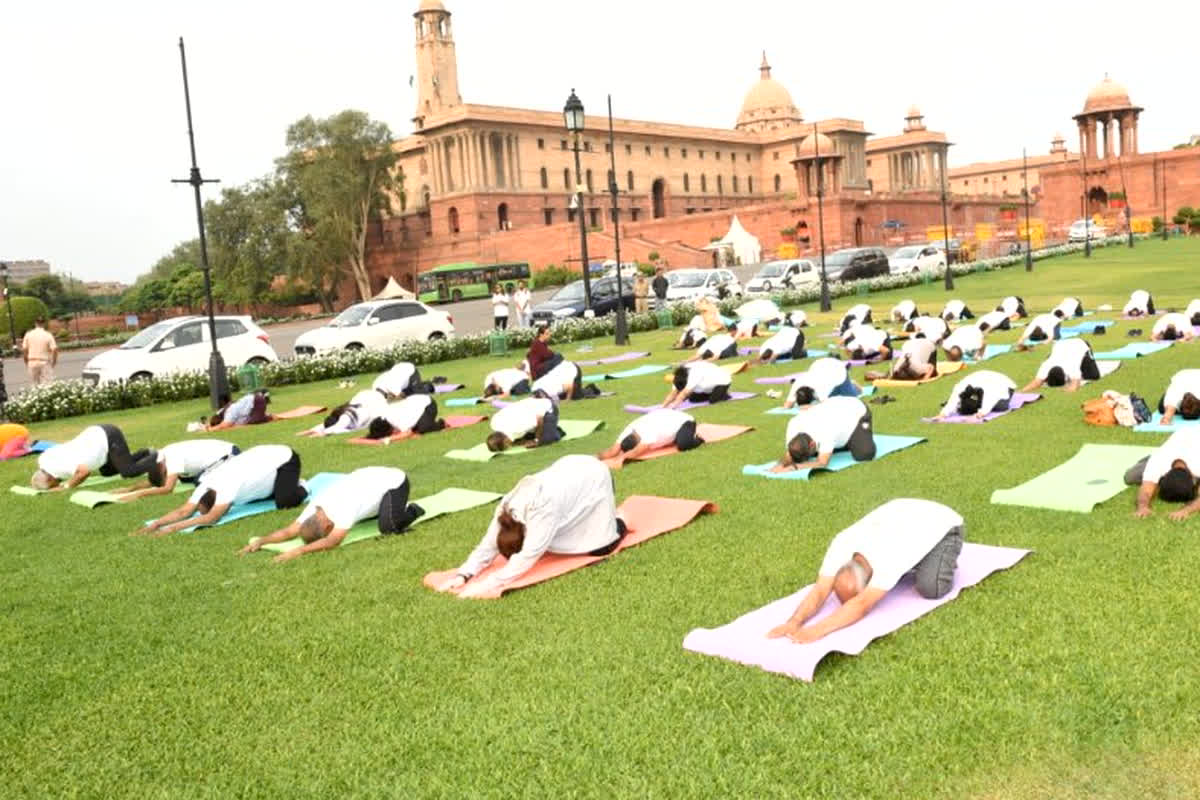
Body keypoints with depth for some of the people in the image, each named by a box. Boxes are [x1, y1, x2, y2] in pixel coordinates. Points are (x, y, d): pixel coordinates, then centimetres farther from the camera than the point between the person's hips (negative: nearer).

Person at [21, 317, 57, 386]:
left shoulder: (28, 334, 2)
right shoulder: (48, 335, -5)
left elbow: (24, 349, 2)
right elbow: (54, 349, -11)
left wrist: (26, 362, 14)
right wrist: (54, 362, 3)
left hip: (32, 363, 3)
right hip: (44, 363, -3)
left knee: (34, 385, 10)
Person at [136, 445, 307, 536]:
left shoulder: (228, 486, -35)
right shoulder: (206, 484, -13)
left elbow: (212, 518, -38)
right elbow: (184, 511, -14)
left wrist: (174, 528, -40)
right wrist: (156, 524, -28)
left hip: (284, 458, -8)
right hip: (267, 456, 8)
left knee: (283, 502, -25)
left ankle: (299, 489, 6)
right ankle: (288, 484, 26)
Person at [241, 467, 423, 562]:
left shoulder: (344, 508, -37)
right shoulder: (315, 506, -14)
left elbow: (333, 542, -43)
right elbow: (290, 531, -12)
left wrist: (299, 551, -49)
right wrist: (260, 541, -25)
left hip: (395, 480, -8)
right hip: (375, 477, 8)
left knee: (387, 528, -25)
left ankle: (411, 511, 3)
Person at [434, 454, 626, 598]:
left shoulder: (544, 510, -41)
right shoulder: (506, 508, -19)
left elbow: (527, 557, -43)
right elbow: (489, 544, -17)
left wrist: (489, 584, -48)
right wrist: (463, 574, -31)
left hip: (593, 478, -7)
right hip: (571, 471, 7)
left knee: (599, 548, -13)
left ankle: (617, 523, 18)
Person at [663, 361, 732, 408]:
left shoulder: (695, 374, -42)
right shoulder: (679, 377, -19)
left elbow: (684, 393, -46)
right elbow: (673, 393, -18)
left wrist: (673, 406, -49)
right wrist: (663, 406, -28)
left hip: (722, 381, -7)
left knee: (712, 400, -25)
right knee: (693, 398, -2)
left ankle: (724, 394, 4)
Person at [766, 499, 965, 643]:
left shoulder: (890, 557, -45)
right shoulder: (841, 544, -28)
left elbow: (862, 606, -50)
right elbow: (819, 591, -32)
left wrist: (818, 630, -59)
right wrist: (794, 622, -48)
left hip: (943, 526, -5)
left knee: (930, 588, -24)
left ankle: (944, 559, 6)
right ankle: (913, 563, 22)